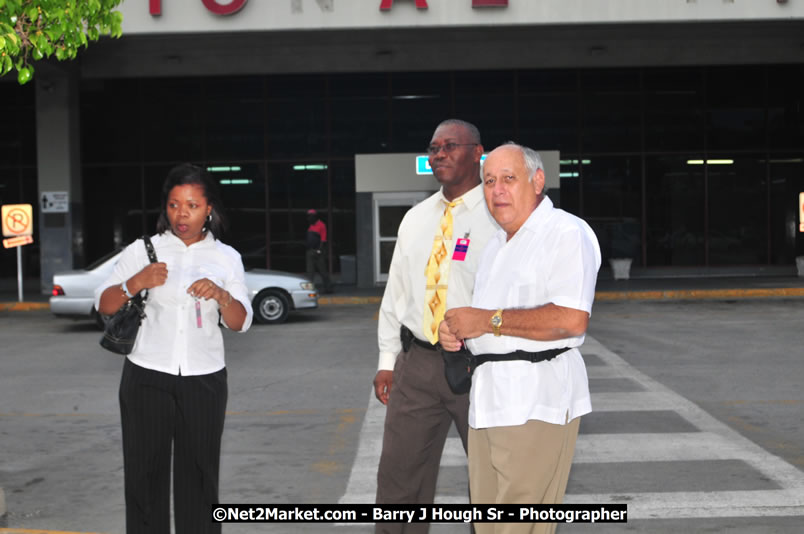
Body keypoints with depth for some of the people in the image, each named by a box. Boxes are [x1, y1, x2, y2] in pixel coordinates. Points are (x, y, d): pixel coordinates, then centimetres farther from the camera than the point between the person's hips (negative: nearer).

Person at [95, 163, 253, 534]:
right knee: (145, 473, 2)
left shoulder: (226, 258, 7)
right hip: (147, 378, -1)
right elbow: (104, 305, -1)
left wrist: (220, 295, -20)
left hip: (204, 381, 1)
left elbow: (240, 323, 1)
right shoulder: (143, 250, 3)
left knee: (199, 474, 5)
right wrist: (135, 283, -20)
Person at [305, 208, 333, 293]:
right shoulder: (311, 226, 17)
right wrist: (307, 251, 16)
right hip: (310, 252, 8)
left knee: (323, 271, -1)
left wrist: (319, 250, -20)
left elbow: (323, 239, -13)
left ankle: (328, 288, 7)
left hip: (318, 252, -8)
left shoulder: (321, 225, -8)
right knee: (310, 271, 3)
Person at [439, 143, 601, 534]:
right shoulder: (496, 245, 22)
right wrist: (456, 330, 8)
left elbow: (571, 320, -22)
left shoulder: (567, 233, -8)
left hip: (537, 396, -9)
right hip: (487, 395, 9)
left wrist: (488, 321, -16)